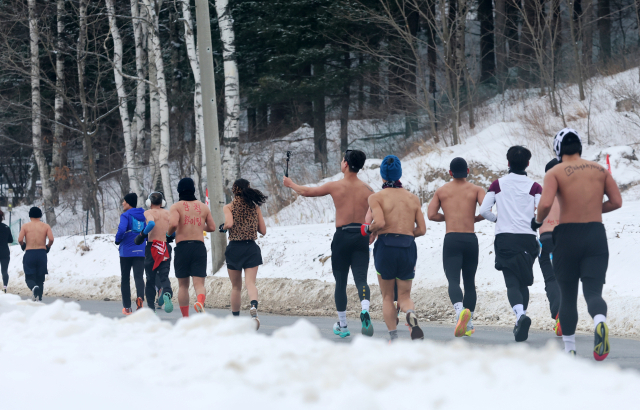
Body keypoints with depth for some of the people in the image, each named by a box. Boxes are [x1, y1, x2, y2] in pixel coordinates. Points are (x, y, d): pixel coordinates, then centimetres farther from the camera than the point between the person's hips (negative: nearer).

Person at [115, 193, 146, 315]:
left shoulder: (126, 215, -7)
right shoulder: (144, 215, 9)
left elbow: (121, 230, -21)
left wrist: (117, 240, -4)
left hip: (127, 251, -3)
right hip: (141, 252, 3)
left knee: (125, 278, 9)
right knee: (139, 276, -5)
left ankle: (127, 307, 11)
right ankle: (140, 297, -35)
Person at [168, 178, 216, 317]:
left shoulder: (176, 207, -1)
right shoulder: (203, 207, 10)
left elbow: (173, 223, -18)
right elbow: (212, 227, 14)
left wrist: (169, 232, 3)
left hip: (182, 247, -1)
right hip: (199, 247, 1)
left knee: (183, 285, 11)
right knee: (199, 283, -4)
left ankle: (185, 317, 13)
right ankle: (200, 301, -37)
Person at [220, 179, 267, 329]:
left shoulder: (229, 207, -2)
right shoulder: (255, 207, 6)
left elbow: (229, 224, -20)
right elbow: (263, 230, 7)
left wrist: (223, 227, 2)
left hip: (235, 248, -1)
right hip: (251, 248, 1)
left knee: (236, 286, 13)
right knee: (250, 282, -7)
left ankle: (235, 318, 22)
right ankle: (254, 306, -38)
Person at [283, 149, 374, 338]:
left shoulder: (335, 186, -1)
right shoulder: (367, 190, 3)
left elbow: (306, 191, 12)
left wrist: (290, 184, 30)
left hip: (342, 237, -1)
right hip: (361, 238, 1)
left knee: (340, 282, 10)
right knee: (361, 278, -4)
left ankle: (342, 326, 18)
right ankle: (365, 310, -34)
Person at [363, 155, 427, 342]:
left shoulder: (376, 197, -1)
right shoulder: (413, 198, 11)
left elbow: (379, 223, -17)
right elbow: (421, 229, 6)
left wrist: (368, 229, 3)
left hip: (386, 247, -2)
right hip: (408, 248, 2)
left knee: (387, 297, 13)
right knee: (404, 296, 11)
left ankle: (394, 338, 4)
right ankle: (411, 314, -24)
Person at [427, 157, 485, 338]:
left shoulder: (441, 191, 11)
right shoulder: (476, 190, 8)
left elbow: (431, 215, 2)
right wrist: (474, 219, 11)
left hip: (451, 239, -1)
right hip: (471, 239, 1)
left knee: (453, 280, -12)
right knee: (470, 282, 14)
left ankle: (460, 310, -42)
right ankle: (468, 326, 17)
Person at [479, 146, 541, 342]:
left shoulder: (498, 184, 5)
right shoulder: (534, 187, 2)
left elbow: (483, 210, 1)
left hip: (504, 238, -1)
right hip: (527, 238, 1)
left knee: (512, 282, -6)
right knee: (524, 283, 14)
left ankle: (520, 314, -33)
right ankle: (520, 326, 11)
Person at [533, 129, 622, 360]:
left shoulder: (555, 172, -3)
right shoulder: (600, 170, 8)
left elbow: (546, 203, -18)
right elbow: (616, 201, 7)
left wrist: (538, 220, 2)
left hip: (567, 235, -1)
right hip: (596, 235, 1)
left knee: (568, 296, 12)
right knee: (593, 291, -2)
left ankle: (569, 349, 15)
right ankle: (600, 321, -36)